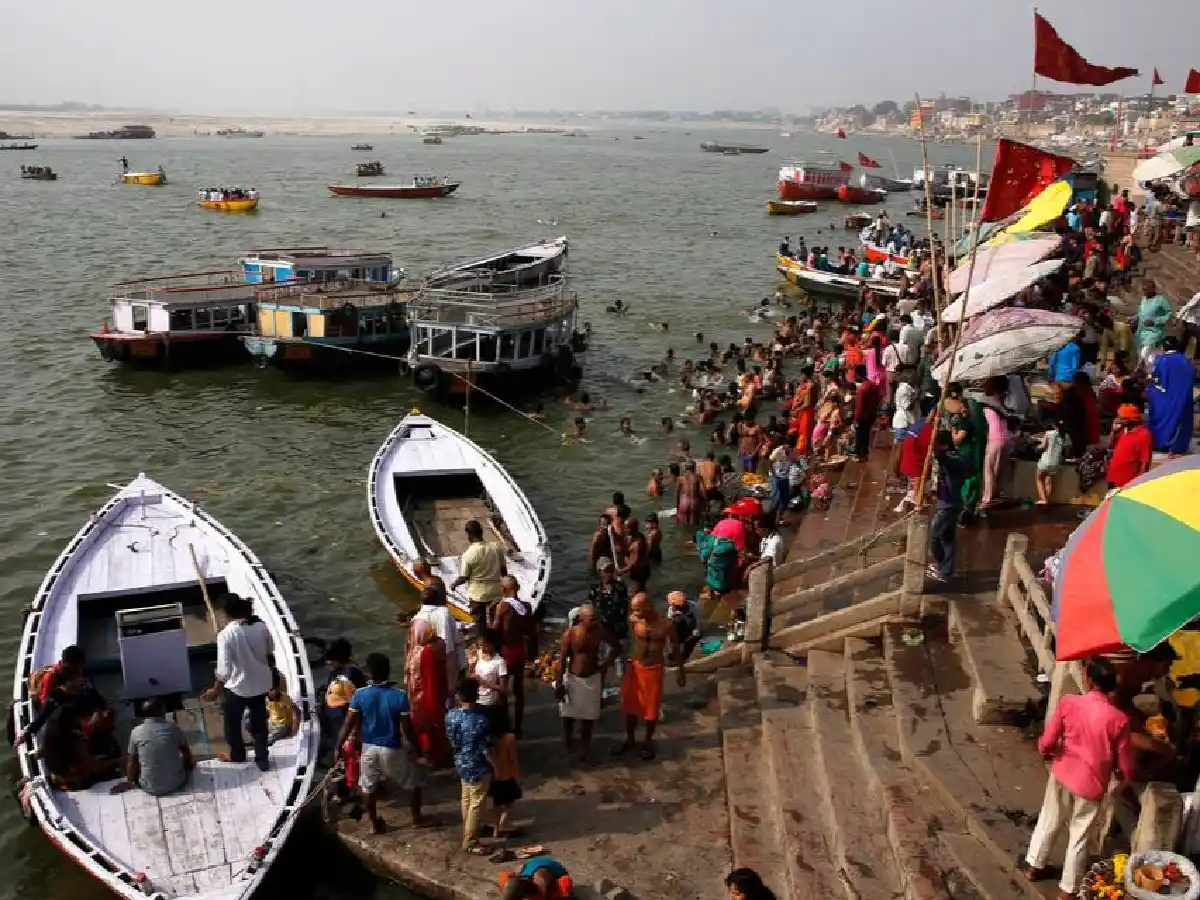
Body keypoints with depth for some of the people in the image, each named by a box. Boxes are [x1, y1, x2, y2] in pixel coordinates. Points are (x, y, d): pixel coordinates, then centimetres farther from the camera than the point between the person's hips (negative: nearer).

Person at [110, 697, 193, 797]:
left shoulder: (136, 732, -7)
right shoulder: (173, 728, -6)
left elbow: (132, 761, 5)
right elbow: (186, 753, 9)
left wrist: (129, 781, 21)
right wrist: (190, 764, 30)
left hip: (150, 788, 0)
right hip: (176, 784, 0)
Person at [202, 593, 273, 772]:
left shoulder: (225, 635, -26)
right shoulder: (261, 626, -13)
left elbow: (224, 670, -23)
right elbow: (270, 651, 5)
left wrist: (215, 690, -9)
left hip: (237, 687, -4)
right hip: (261, 684, 4)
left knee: (232, 723, 24)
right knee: (259, 723, 22)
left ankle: (237, 755, 45)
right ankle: (262, 760, 33)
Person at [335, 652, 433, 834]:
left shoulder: (360, 695, -12)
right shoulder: (399, 696, -17)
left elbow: (348, 724, -6)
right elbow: (407, 729, -14)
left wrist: (338, 747, 6)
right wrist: (416, 752, -3)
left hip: (369, 748, 2)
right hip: (392, 749, -2)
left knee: (368, 787, 22)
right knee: (414, 781, 19)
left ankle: (375, 824, 32)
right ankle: (417, 819, 28)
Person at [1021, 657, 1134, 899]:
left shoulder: (1068, 702, -17)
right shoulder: (1118, 719, -18)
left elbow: (1046, 743, -13)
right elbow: (1125, 765, -9)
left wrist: (1048, 751, 11)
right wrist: (1125, 776, 14)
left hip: (1063, 773, 1)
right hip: (1091, 783, -1)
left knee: (1049, 821, 24)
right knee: (1079, 836, 15)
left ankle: (1034, 866, 40)